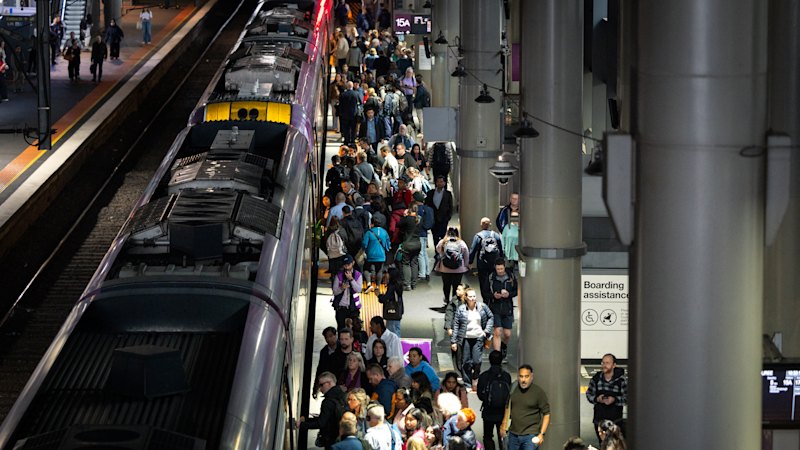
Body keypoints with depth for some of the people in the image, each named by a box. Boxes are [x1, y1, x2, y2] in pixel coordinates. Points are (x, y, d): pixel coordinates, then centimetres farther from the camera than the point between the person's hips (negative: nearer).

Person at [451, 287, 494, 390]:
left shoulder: (482, 307, 2)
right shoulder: (461, 309, -3)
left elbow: (491, 317, 16)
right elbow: (455, 325, -1)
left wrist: (487, 330, 5)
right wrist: (453, 341, -3)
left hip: (478, 338, 1)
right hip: (465, 339, -1)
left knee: (477, 361, -5)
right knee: (466, 362, 1)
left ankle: (475, 379, 24)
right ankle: (467, 384, 13)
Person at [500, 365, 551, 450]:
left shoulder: (539, 392, -8)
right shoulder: (513, 389, 5)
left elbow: (546, 414, -6)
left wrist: (542, 434, -14)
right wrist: (504, 426, 19)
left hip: (530, 436, -5)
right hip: (513, 435, 5)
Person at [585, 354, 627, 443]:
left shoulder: (621, 379, -9)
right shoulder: (596, 378, 2)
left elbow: (627, 397, -6)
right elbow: (589, 393, 10)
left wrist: (615, 399, -21)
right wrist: (597, 399, -11)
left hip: (615, 419, -4)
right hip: (599, 418, 4)